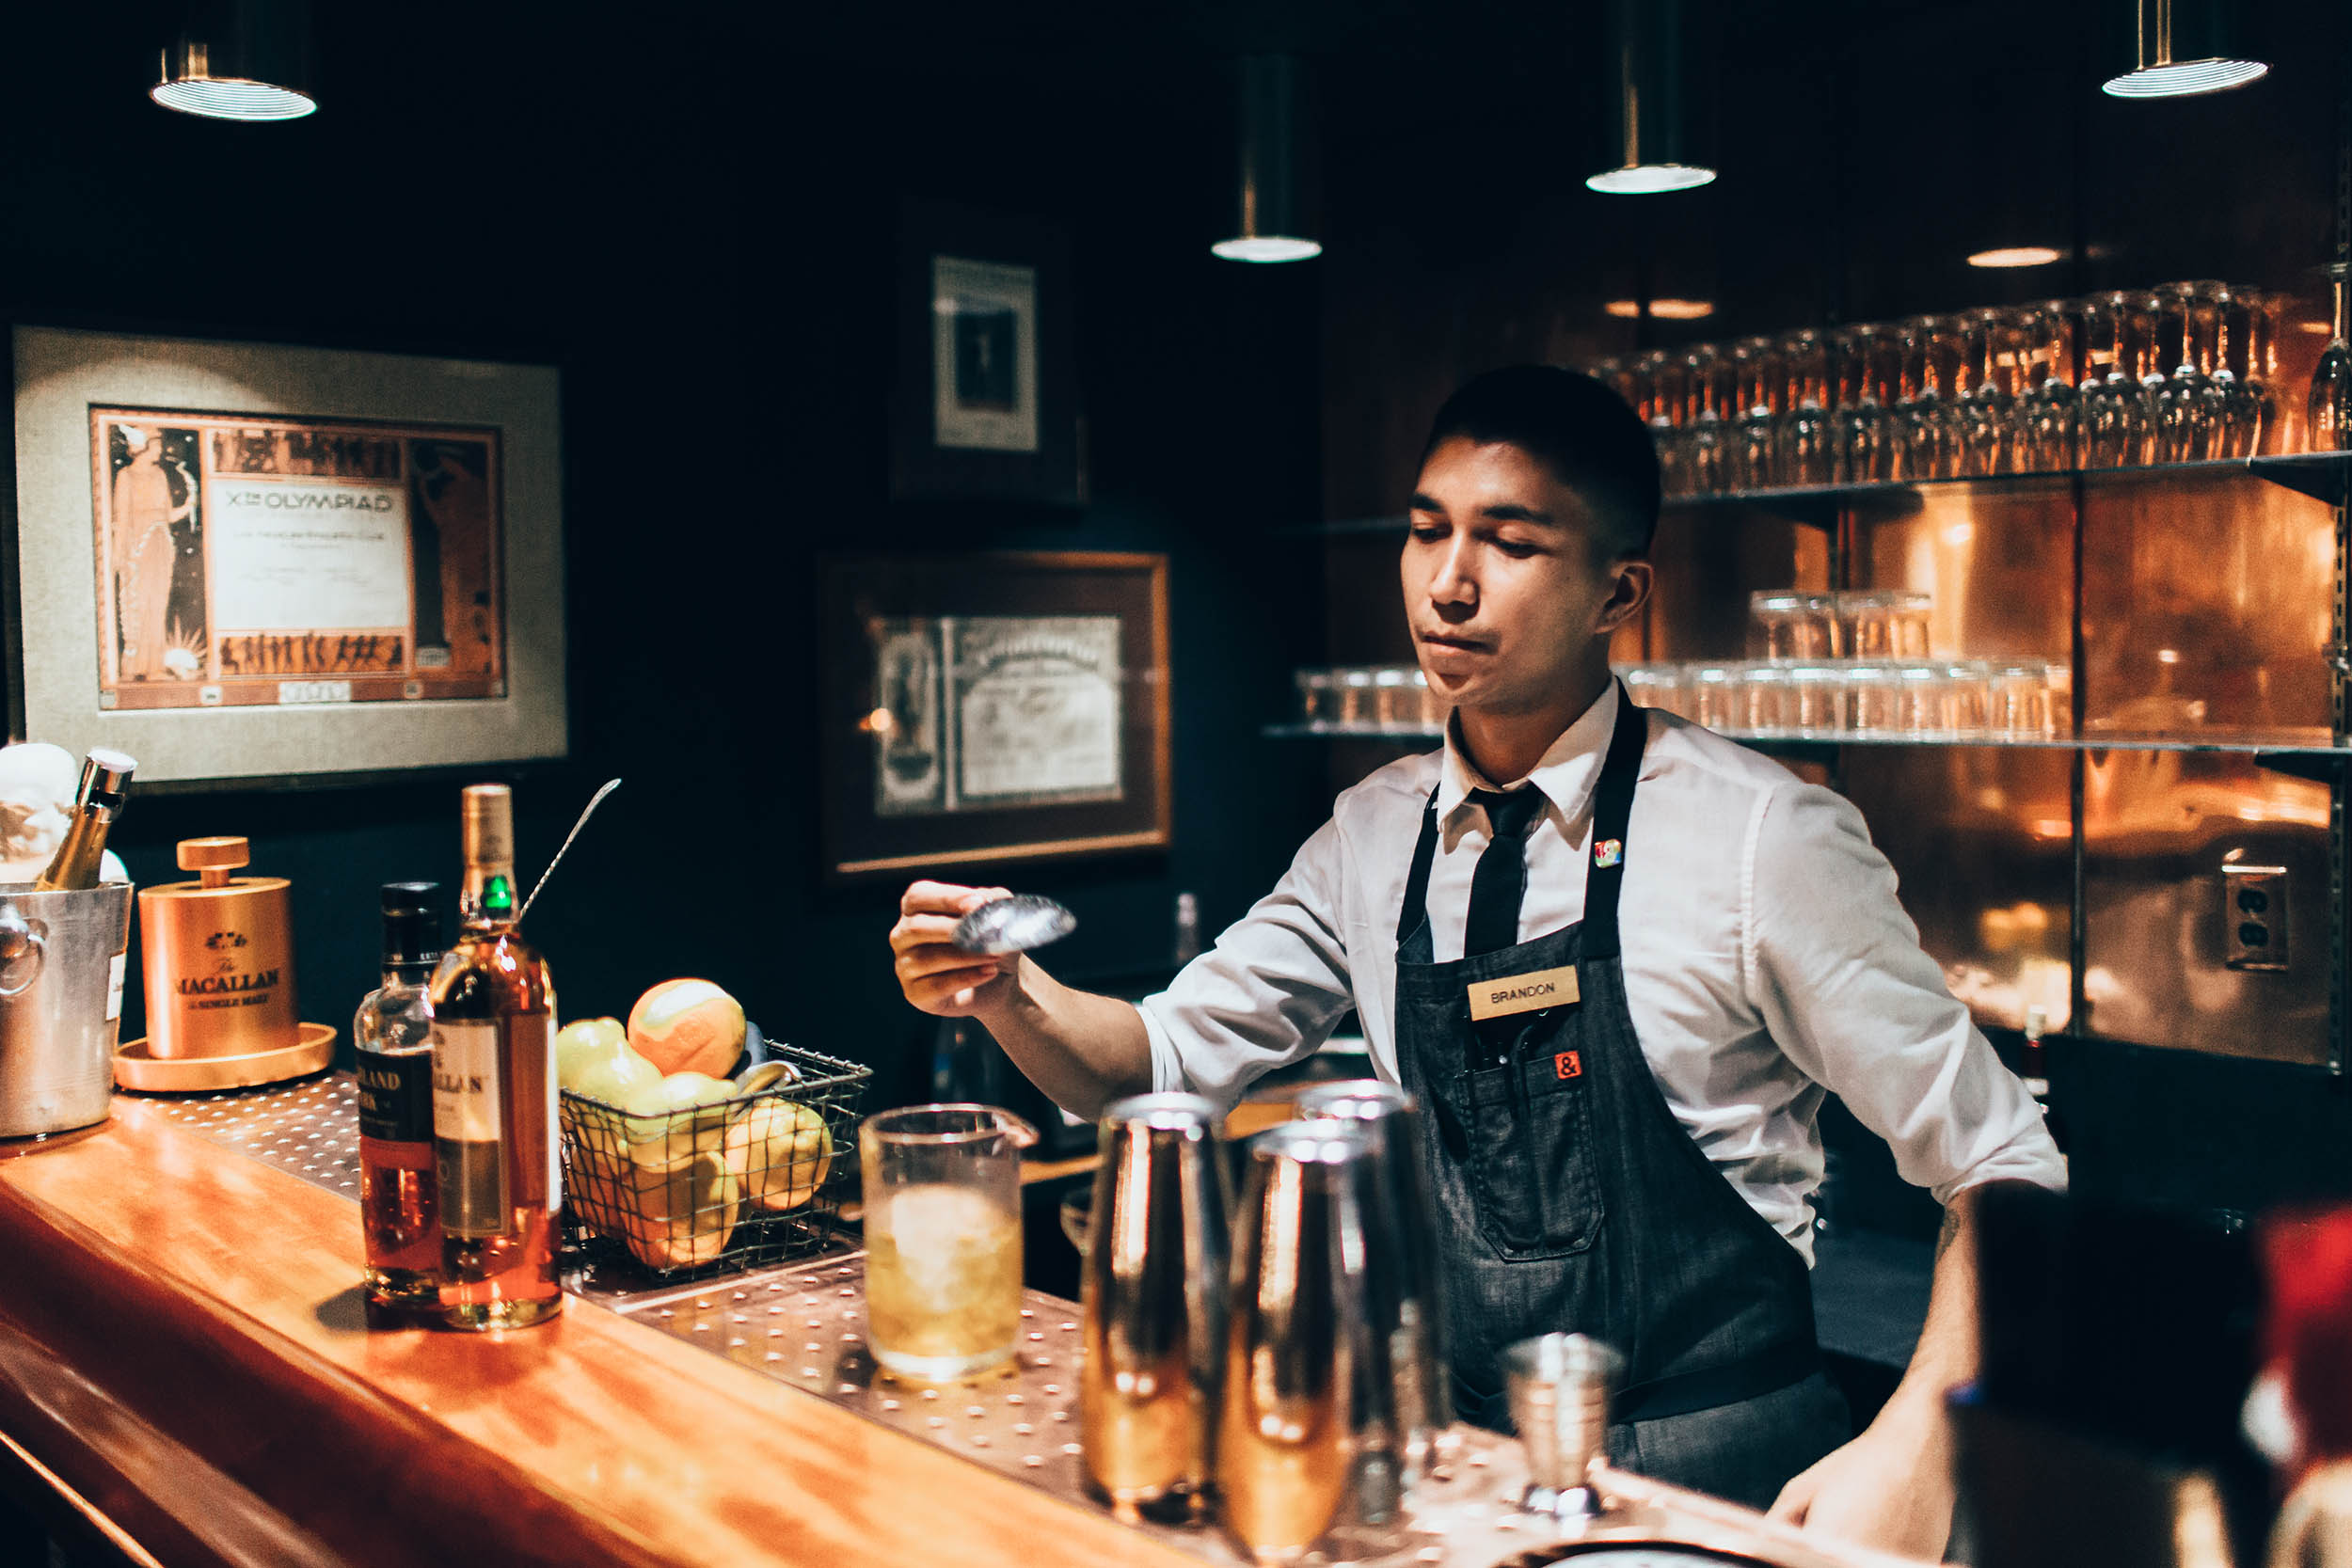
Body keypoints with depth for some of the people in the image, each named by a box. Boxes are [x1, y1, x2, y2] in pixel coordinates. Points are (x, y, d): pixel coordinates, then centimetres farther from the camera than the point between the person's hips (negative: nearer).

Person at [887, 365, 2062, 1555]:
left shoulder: (1764, 838, -11)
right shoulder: (1372, 841, 5)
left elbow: (2001, 1171, -6)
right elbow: (1165, 1063, 8)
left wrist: (1913, 1446, -19)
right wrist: (1010, 990, -12)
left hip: (1718, 1485, -3)